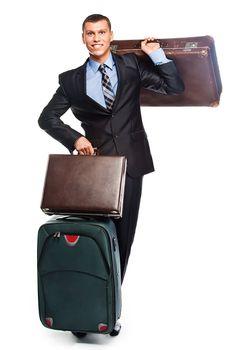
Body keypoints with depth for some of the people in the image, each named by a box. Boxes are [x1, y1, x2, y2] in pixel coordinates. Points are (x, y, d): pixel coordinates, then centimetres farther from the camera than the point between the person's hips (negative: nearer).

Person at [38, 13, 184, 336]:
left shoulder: (132, 65, 7)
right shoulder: (72, 79, 7)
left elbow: (175, 87, 3)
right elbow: (47, 117, 8)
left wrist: (156, 54, -3)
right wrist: (74, 138, -6)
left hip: (130, 161, 1)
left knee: (123, 233, 7)